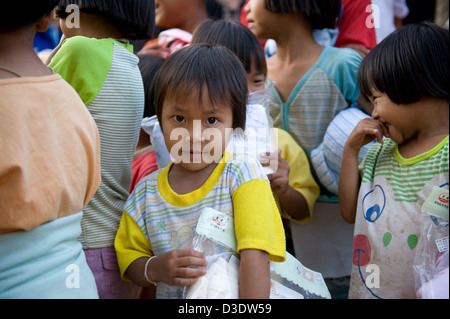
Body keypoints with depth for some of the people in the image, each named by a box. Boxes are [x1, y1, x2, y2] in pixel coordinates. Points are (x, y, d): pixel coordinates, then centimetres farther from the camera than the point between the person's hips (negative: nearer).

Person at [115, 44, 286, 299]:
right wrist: (155, 269, -11)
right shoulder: (147, 191, 3)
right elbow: (129, 261, 9)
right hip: (168, 294, 2)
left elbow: (254, 255, -16)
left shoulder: (243, 174, -7)